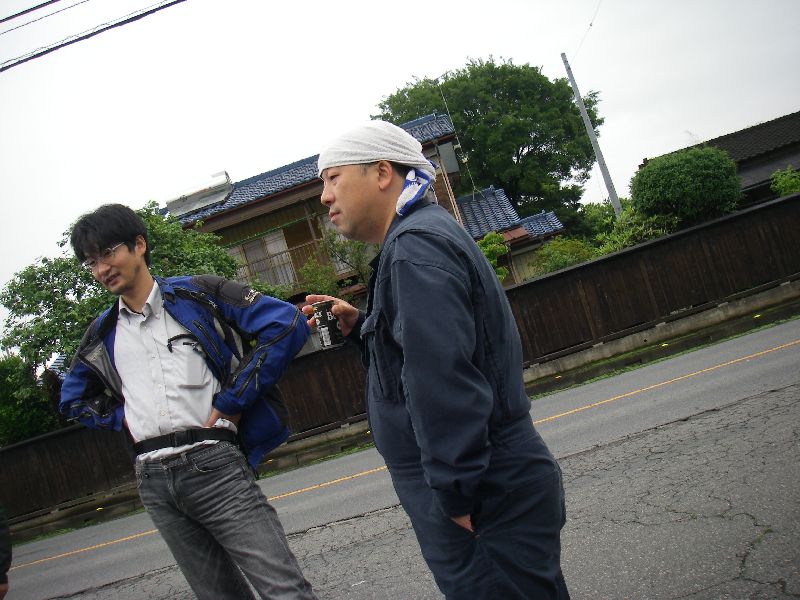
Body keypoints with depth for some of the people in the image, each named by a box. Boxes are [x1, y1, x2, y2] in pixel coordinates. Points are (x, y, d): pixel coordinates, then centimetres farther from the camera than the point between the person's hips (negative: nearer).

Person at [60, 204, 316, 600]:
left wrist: (232, 401, -9)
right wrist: (123, 418, 10)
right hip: (152, 481, 5)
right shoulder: (102, 334, 16)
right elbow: (74, 399, 31)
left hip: (213, 463, -5)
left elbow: (288, 324, -7)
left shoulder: (198, 294, 1)